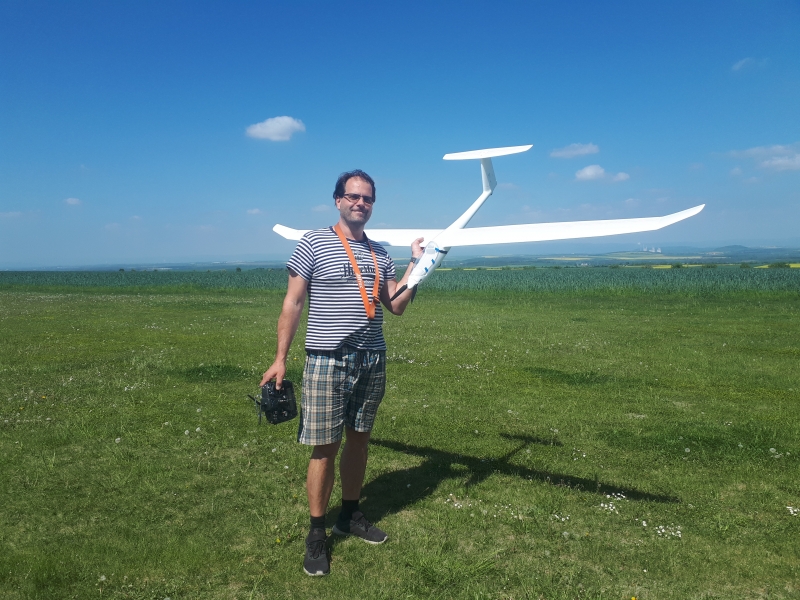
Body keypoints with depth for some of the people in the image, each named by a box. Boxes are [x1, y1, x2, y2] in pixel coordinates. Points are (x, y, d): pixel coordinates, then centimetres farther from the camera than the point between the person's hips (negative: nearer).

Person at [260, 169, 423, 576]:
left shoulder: (379, 253, 11)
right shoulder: (313, 244, -4)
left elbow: (396, 306, 9)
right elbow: (292, 304, -5)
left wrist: (416, 264, 2)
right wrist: (280, 358, -9)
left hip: (372, 360, 5)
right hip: (327, 361, -5)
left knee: (359, 439, 14)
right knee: (325, 448, 0)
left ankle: (350, 515, 31)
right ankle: (317, 533, 15)